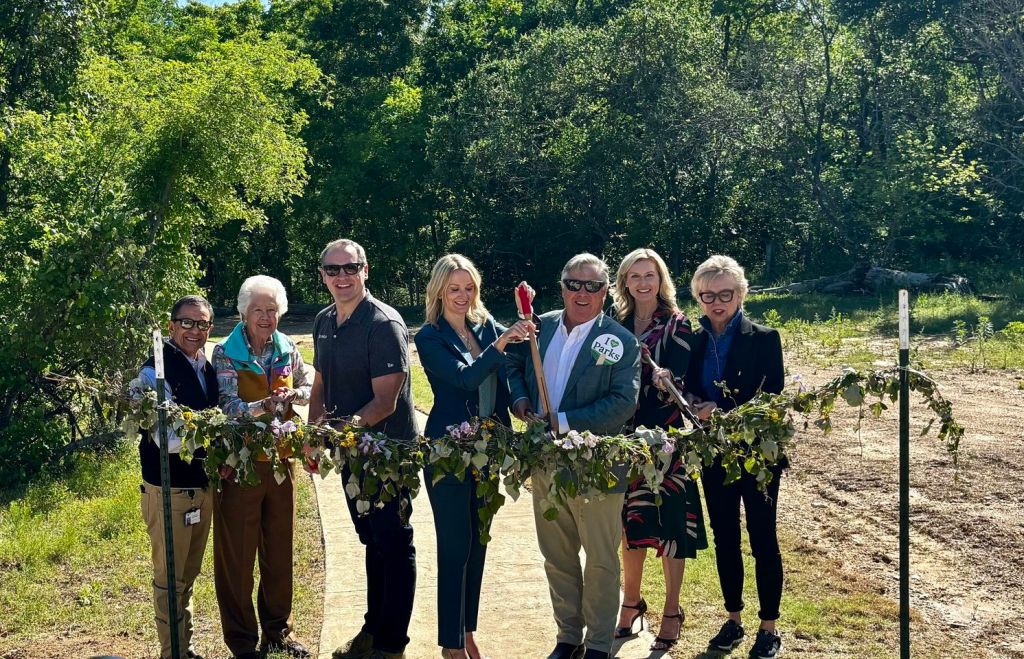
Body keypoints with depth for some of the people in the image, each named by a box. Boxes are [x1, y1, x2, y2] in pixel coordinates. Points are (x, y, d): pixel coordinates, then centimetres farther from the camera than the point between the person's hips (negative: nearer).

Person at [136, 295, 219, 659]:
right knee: (170, 579, 4)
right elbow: (167, 438, -24)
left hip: (204, 486, 7)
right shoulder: (156, 371, -16)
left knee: (189, 575, 20)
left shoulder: (208, 368, 7)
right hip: (170, 490, -7)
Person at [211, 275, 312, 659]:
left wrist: (292, 395, -10)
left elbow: (307, 389, 12)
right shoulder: (225, 353, -9)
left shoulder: (288, 350, 3)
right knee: (237, 554, 3)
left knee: (280, 549, 14)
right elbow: (230, 408, -18)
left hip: (282, 458, 4)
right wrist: (266, 405, -36)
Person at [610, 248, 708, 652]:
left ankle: (672, 611, 11)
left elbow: (678, 380, -12)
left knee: (668, 519, 0)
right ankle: (631, 602, 25)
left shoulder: (677, 324, -3)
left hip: (664, 436, -4)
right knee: (630, 519, 10)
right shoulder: (617, 324, 8)